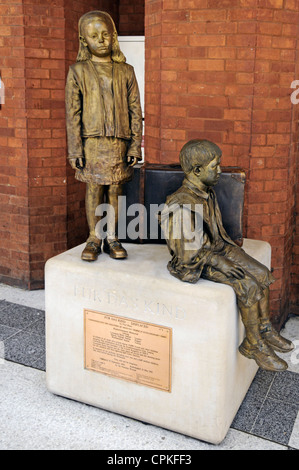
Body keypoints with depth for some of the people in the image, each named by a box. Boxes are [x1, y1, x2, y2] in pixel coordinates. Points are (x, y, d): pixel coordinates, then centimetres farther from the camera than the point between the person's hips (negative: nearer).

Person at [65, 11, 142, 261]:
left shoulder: (125, 71, 7)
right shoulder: (78, 71, 3)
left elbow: (135, 110, 7)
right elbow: (72, 113, 0)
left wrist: (135, 145, 1)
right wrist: (75, 150, -6)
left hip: (119, 142, 1)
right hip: (92, 142, -1)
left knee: (115, 190, 6)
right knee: (94, 189, 4)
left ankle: (112, 238, 17)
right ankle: (94, 238, 16)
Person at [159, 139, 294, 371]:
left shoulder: (207, 192, 4)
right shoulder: (182, 205, -24)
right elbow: (186, 250, -23)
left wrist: (233, 250, 7)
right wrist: (218, 261, -24)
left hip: (218, 248, 9)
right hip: (197, 262, -8)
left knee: (262, 273, -4)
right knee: (249, 286, -19)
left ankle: (265, 330, 11)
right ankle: (253, 344, -2)